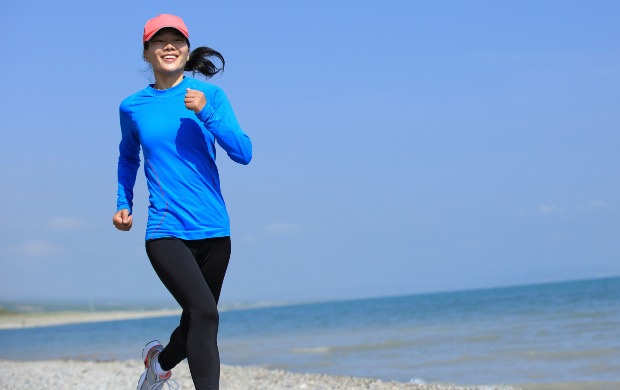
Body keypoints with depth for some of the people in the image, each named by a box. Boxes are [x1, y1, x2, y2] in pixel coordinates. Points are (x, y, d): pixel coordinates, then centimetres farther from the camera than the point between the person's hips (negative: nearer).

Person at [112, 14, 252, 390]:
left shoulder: (209, 95, 3)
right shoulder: (133, 107, 6)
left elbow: (243, 153, -6)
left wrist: (207, 113, -17)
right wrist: (124, 204, 15)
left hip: (213, 230, 2)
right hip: (166, 231, -2)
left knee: (197, 322, 14)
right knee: (205, 313, -22)